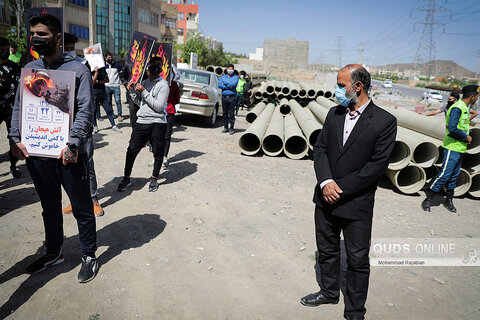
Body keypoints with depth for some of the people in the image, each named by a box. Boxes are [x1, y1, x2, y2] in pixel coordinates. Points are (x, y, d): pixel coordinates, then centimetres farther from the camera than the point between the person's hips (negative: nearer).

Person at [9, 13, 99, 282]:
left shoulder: (77, 69, -4)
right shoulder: (30, 69, 12)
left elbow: (85, 110, -12)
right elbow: (19, 107, 14)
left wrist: (73, 144, -22)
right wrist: (16, 138, -1)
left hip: (68, 154, -5)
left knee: (82, 209, 6)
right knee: (50, 208, 19)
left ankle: (89, 256, 23)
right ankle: (54, 253, 37)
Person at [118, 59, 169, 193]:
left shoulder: (163, 85, -5)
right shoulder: (145, 82, 16)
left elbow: (159, 106, -14)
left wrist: (144, 92, -13)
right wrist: (132, 90, 6)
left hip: (157, 123, -5)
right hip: (141, 121, 5)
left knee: (158, 153, 3)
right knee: (132, 150, 1)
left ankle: (154, 178, 22)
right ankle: (126, 178, 13)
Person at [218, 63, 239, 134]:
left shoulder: (236, 77, 7)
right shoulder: (223, 77, 14)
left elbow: (234, 84, -13)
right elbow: (219, 85, -4)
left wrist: (225, 83, -4)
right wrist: (228, 86, -12)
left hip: (232, 97, -3)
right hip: (224, 97, 3)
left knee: (231, 113, -4)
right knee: (225, 113, 6)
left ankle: (231, 128, 1)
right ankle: (225, 127, 15)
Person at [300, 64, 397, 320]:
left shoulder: (385, 121, -11)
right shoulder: (334, 114, 5)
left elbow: (378, 165, -15)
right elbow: (320, 148, 2)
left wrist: (341, 187, -17)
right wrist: (326, 181, -14)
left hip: (357, 203, -5)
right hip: (326, 197, 5)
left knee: (358, 260, 10)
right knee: (327, 250, 21)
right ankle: (329, 291, 46)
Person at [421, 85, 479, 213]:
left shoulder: (465, 108, 15)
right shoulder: (457, 108, -17)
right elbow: (452, 129, -26)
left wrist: (467, 137, 8)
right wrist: (466, 137, -14)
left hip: (460, 149, 10)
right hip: (452, 148, -10)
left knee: (454, 175, 14)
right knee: (445, 175, -9)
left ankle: (449, 201, 24)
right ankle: (427, 200, -2)